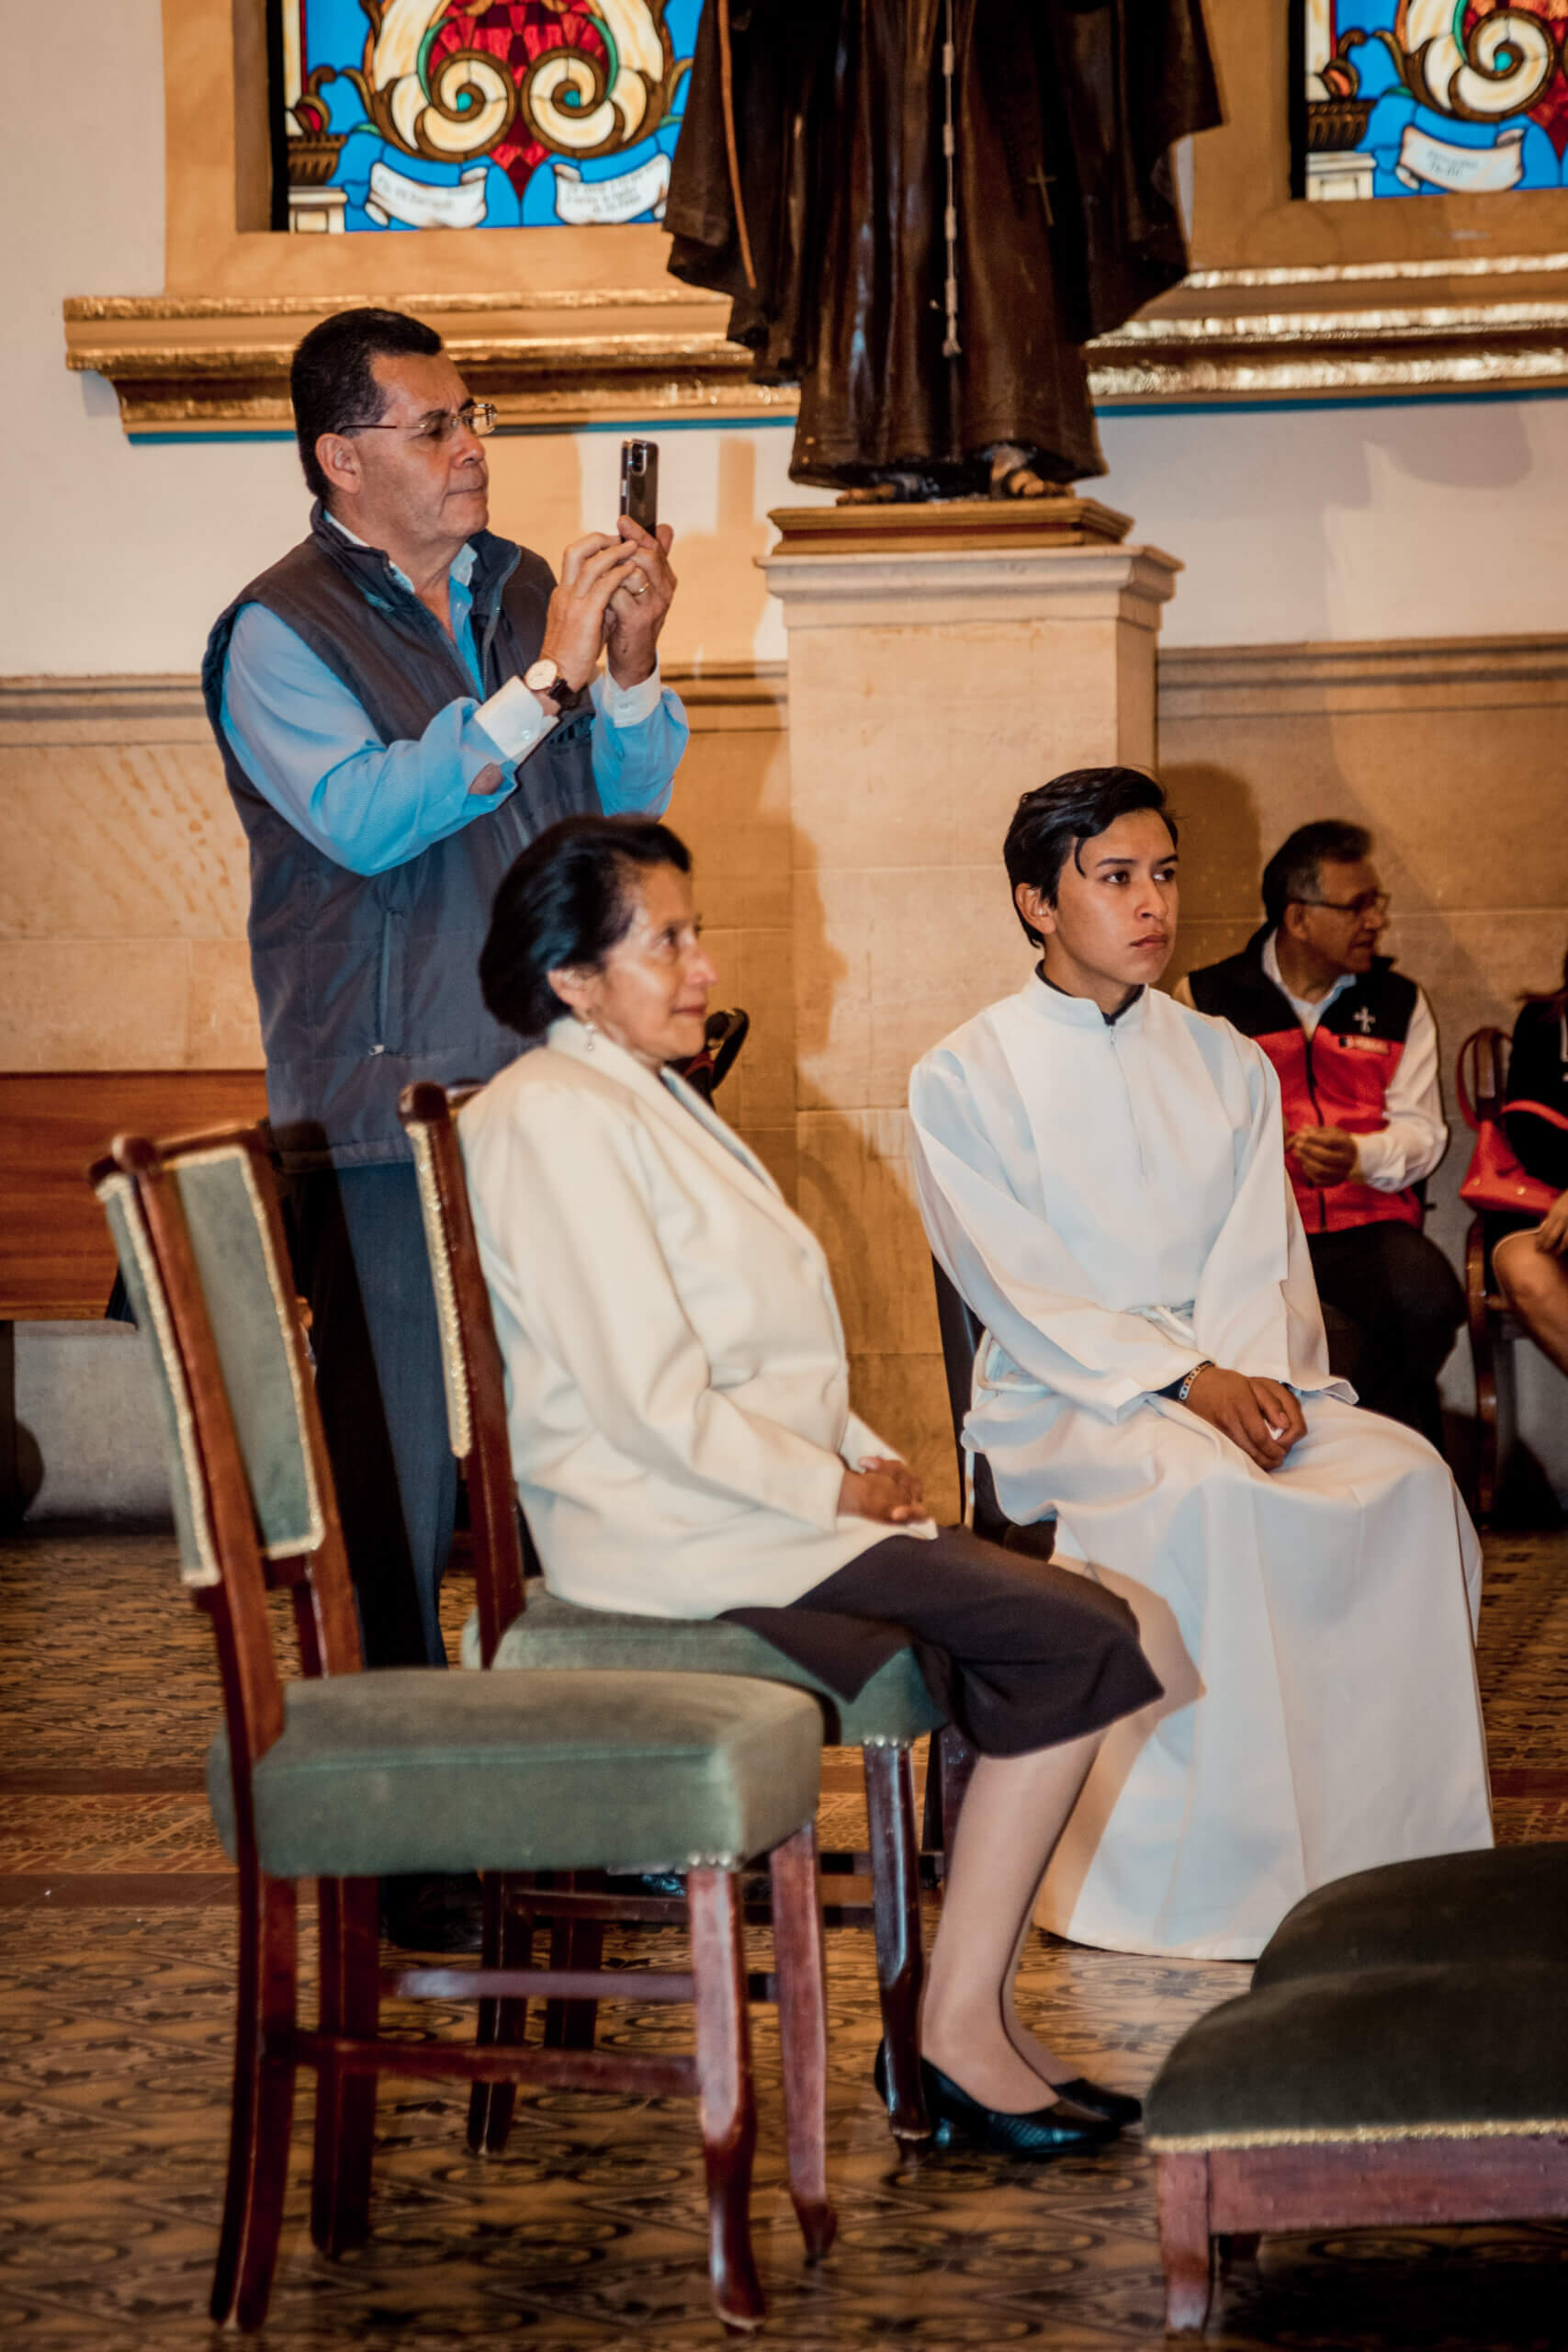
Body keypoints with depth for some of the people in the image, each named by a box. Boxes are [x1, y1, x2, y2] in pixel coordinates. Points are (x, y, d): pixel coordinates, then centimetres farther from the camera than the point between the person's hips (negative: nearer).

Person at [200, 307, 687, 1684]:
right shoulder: (281, 633, -4)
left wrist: (633, 666, -3)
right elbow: (365, 818, -19)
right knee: (407, 1473, -3)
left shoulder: (523, 591, 14)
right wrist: (546, 679, -19)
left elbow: (629, 799, 16)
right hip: (385, 1122, -5)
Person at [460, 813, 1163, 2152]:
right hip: (675, 1529, -10)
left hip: (759, 1490, 10)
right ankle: (960, 2034, -12)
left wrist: (861, 1459, 7)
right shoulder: (558, 1119, -15)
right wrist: (833, 1486, -12)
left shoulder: (641, 1098, 18)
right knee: (1081, 1638, -17)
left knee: (1050, 1636, -5)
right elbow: (653, 1403, -20)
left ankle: (979, 2015, -3)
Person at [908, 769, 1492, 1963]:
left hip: (1235, 1380, 5)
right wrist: (1185, 1381, -18)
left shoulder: (1227, 1064, 16)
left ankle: (1394, 1842, -18)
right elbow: (1019, 1285, -8)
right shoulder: (966, 1076, 1)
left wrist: (1254, 1376, -16)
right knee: (1212, 1496, -36)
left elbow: (1263, 1257, 6)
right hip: (1063, 1401, -4)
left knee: (1407, 1474, -24)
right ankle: (1216, 1873, -31)